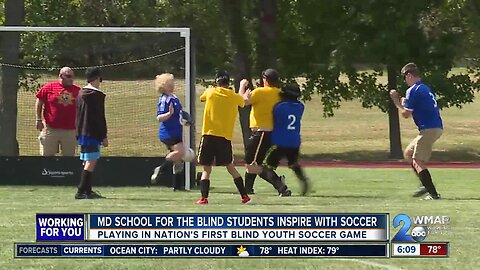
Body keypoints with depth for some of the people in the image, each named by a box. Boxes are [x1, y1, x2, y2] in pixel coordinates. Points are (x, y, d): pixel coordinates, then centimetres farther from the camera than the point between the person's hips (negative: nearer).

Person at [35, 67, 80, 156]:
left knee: (69, 155, 5)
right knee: (47, 155, 4)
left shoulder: (77, 90, 7)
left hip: (69, 131, 2)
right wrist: (38, 119, -1)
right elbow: (39, 102, 4)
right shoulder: (49, 87, -1)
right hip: (50, 128, -2)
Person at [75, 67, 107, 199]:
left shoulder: (80, 93, 14)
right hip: (93, 134, -9)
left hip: (82, 133, 9)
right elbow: (100, 118, -14)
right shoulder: (97, 95, -12)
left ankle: (87, 190, 17)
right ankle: (82, 191, -17)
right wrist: (104, 136, -11)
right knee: (91, 162, -10)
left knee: (88, 162, 15)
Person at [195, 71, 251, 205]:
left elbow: (202, 98, 21)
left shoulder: (210, 92, -1)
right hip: (225, 138, 2)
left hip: (209, 135, -2)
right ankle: (244, 196, 14)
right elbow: (243, 102, 25)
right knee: (230, 167, 15)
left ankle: (204, 197, -9)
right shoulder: (235, 97, 3)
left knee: (206, 169, 3)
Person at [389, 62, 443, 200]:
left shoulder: (413, 90, -9)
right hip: (435, 128, 10)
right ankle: (426, 185, 13)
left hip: (429, 129, -10)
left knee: (418, 162, -9)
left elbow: (406, 114, -10)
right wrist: (405, 103, 18)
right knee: (408, 153, 19)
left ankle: (433, 193, -16)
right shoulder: (425, 88, 20)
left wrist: (396, 101, 4)